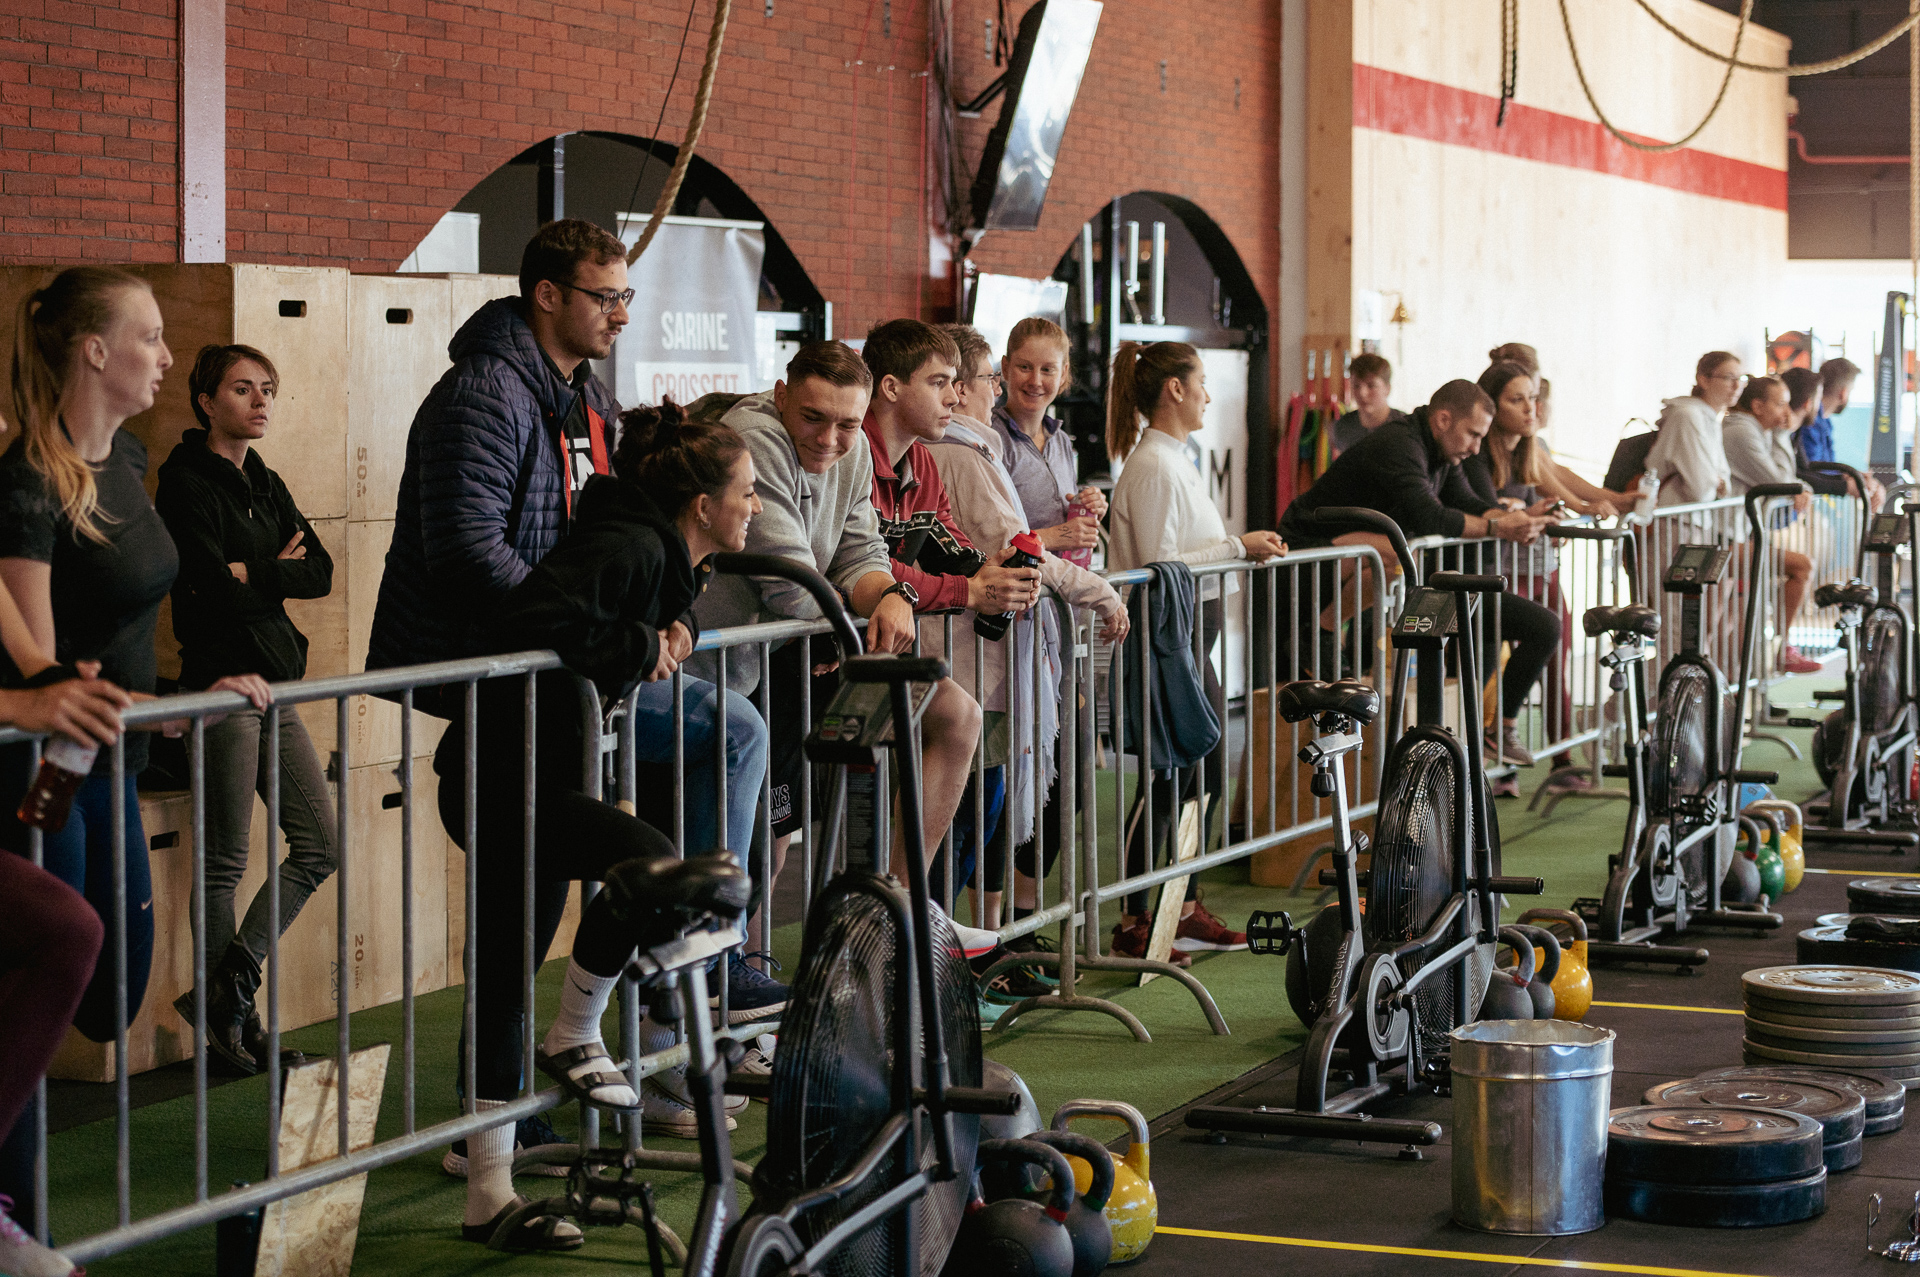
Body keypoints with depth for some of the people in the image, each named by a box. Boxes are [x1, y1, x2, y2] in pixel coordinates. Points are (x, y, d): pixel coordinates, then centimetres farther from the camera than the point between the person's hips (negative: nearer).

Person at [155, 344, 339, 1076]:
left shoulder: (265, 485, 15)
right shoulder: (187, 484, -8)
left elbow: (320, 574, 5)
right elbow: (214, 587, -18)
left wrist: (253, 574, -9)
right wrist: (279, 571, -4)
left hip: (276, 683, 8)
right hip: (223, 681, -8)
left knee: (320, 844, 5)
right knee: (227, 861, -2)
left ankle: (230, 986, 10)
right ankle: (226, 1013, 8)